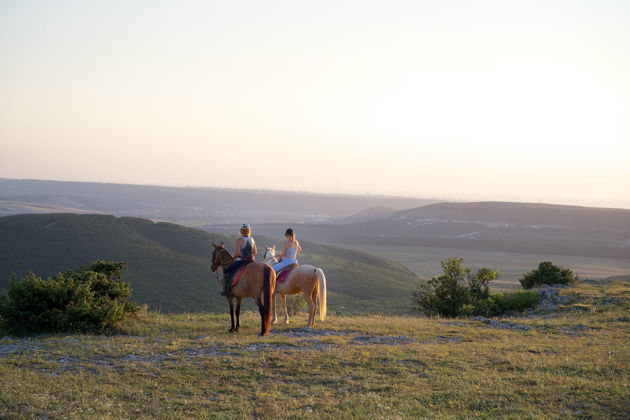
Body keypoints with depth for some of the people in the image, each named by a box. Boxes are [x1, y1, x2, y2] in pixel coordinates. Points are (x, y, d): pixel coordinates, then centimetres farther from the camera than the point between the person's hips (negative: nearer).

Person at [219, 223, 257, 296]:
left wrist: (233, 257, 0)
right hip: (251, 261, 7)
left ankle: (225, 289, -5)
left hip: (241, 260, -7)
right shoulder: (252, 239, 8)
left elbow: (237, 253, -17)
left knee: (226, 271, 1)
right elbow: (255, 252, 14)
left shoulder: (239, 240, -11)